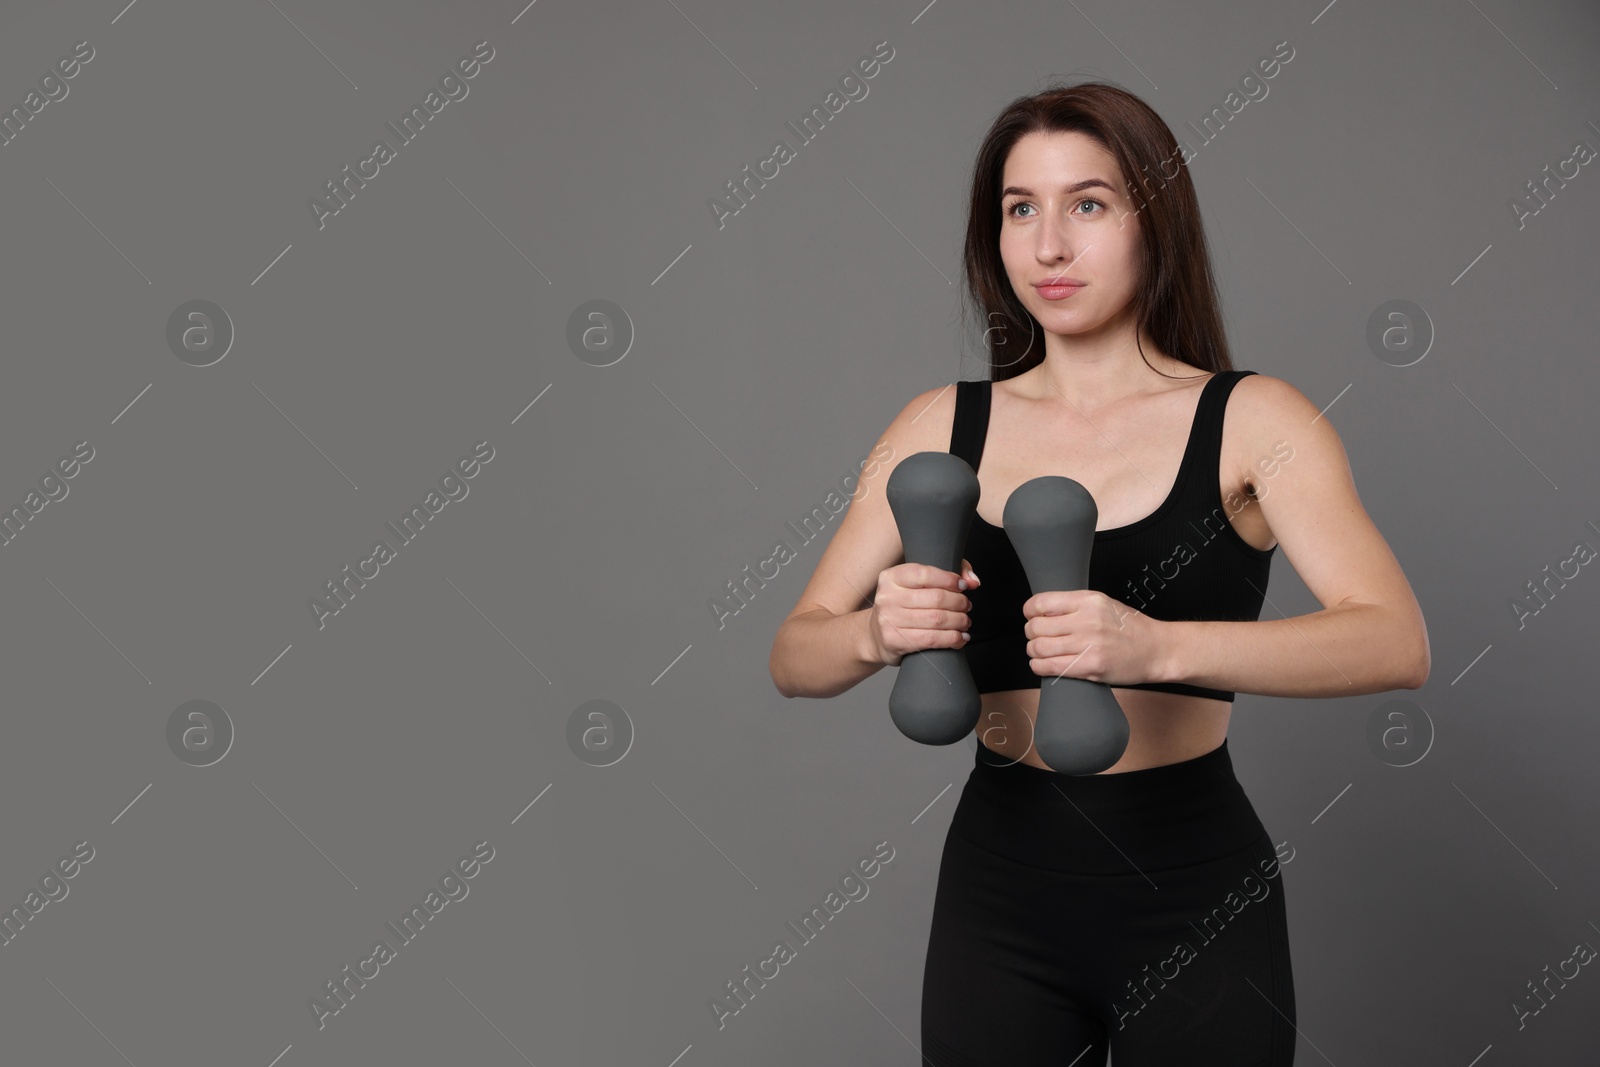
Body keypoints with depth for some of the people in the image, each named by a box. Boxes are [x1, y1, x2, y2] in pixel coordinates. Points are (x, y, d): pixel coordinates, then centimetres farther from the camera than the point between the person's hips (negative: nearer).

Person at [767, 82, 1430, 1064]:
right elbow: (793, 659, 1)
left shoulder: (1251, 421, -5)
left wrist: (1157, 646, -34)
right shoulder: (944, 427, 3)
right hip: (1001, 881, 2)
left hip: (1194, 886, -2)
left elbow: (1398, 643, -19)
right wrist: (876, 632, -22)